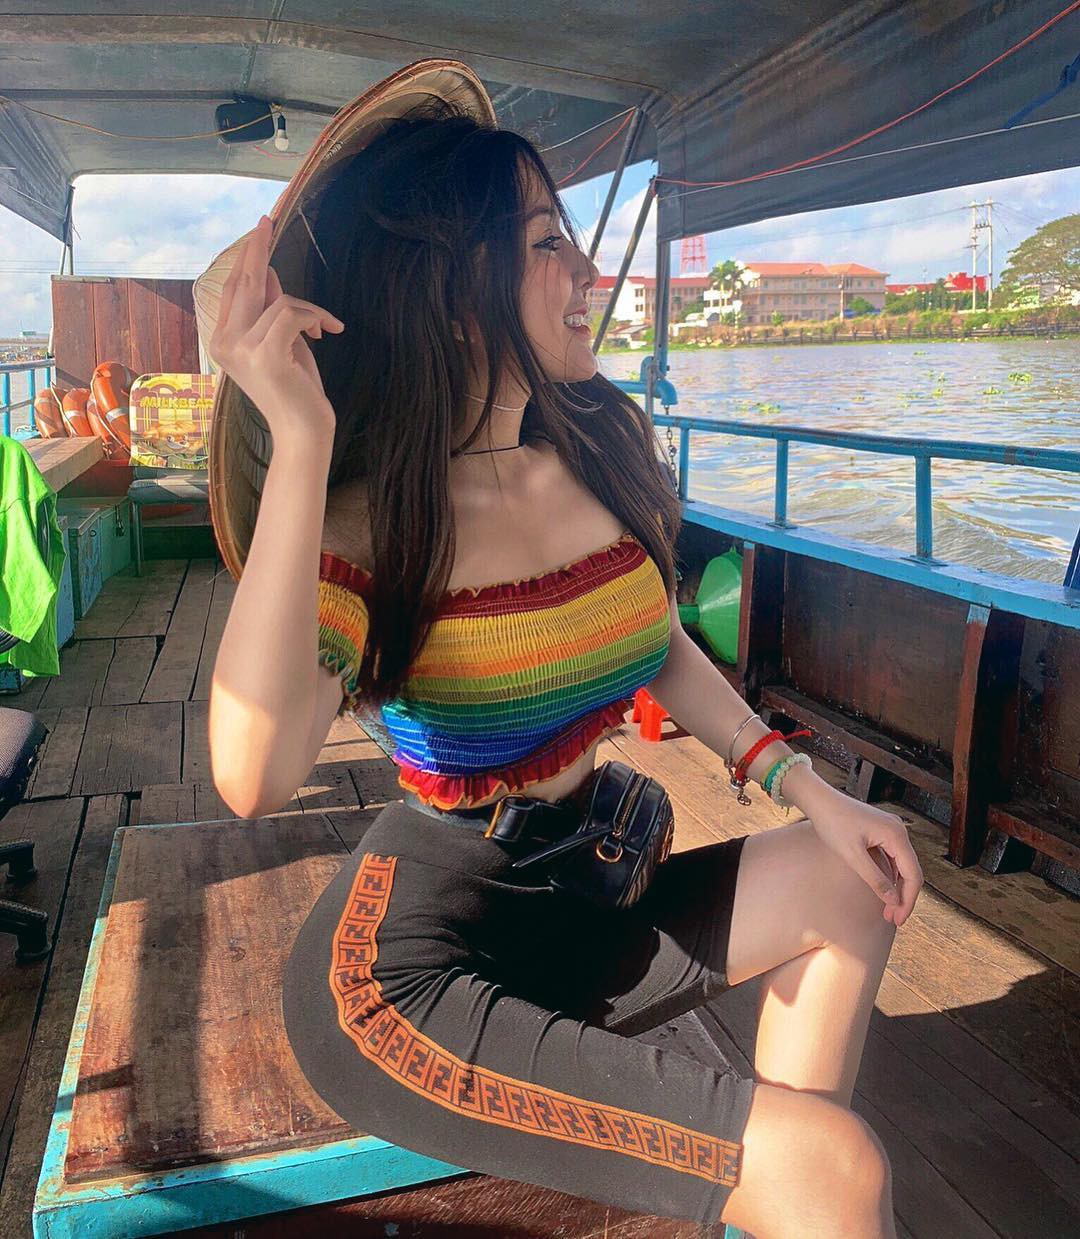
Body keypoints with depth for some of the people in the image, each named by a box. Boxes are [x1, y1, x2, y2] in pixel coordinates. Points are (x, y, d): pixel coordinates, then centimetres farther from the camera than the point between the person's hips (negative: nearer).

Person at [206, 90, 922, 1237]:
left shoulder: (603, 444, -1)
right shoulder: (363, 521, -17)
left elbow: (655, 643, 14)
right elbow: (256, 777, -35)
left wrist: (807, 789, 8)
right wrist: (301, 440, -35)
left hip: (572, 911, 7)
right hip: (411, 976, -7)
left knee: (847, 882, 15)